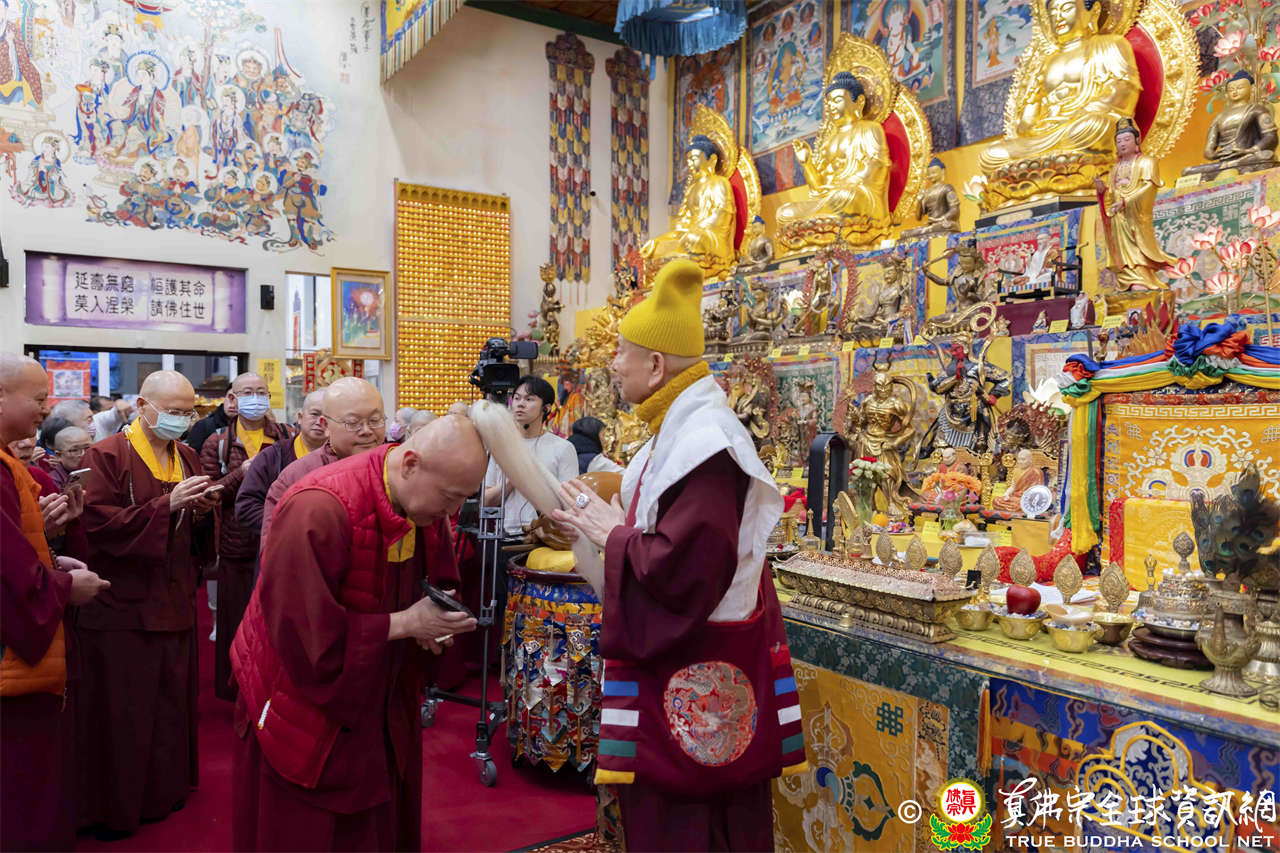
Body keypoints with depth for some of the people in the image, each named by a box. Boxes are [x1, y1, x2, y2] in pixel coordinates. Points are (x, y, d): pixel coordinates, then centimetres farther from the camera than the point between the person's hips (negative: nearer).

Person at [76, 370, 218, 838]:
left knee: (172, 704, 13)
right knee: (123, 712, 3)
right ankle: (115, 806, 20)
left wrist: (202, 511, -6)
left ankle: (166, 789, 30)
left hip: (175, 605, 6)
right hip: (122, 607, -5)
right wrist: (167, 505, -25)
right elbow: (98, 523, -18)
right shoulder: (107, 456, -8)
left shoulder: (187, 457, 11)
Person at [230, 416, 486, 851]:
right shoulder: (319, 509, -30)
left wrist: (432, 623, -13)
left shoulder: (426, 506, -8)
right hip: (308, 711, -5)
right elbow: (307, 634, -28)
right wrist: (405, 624, -25)